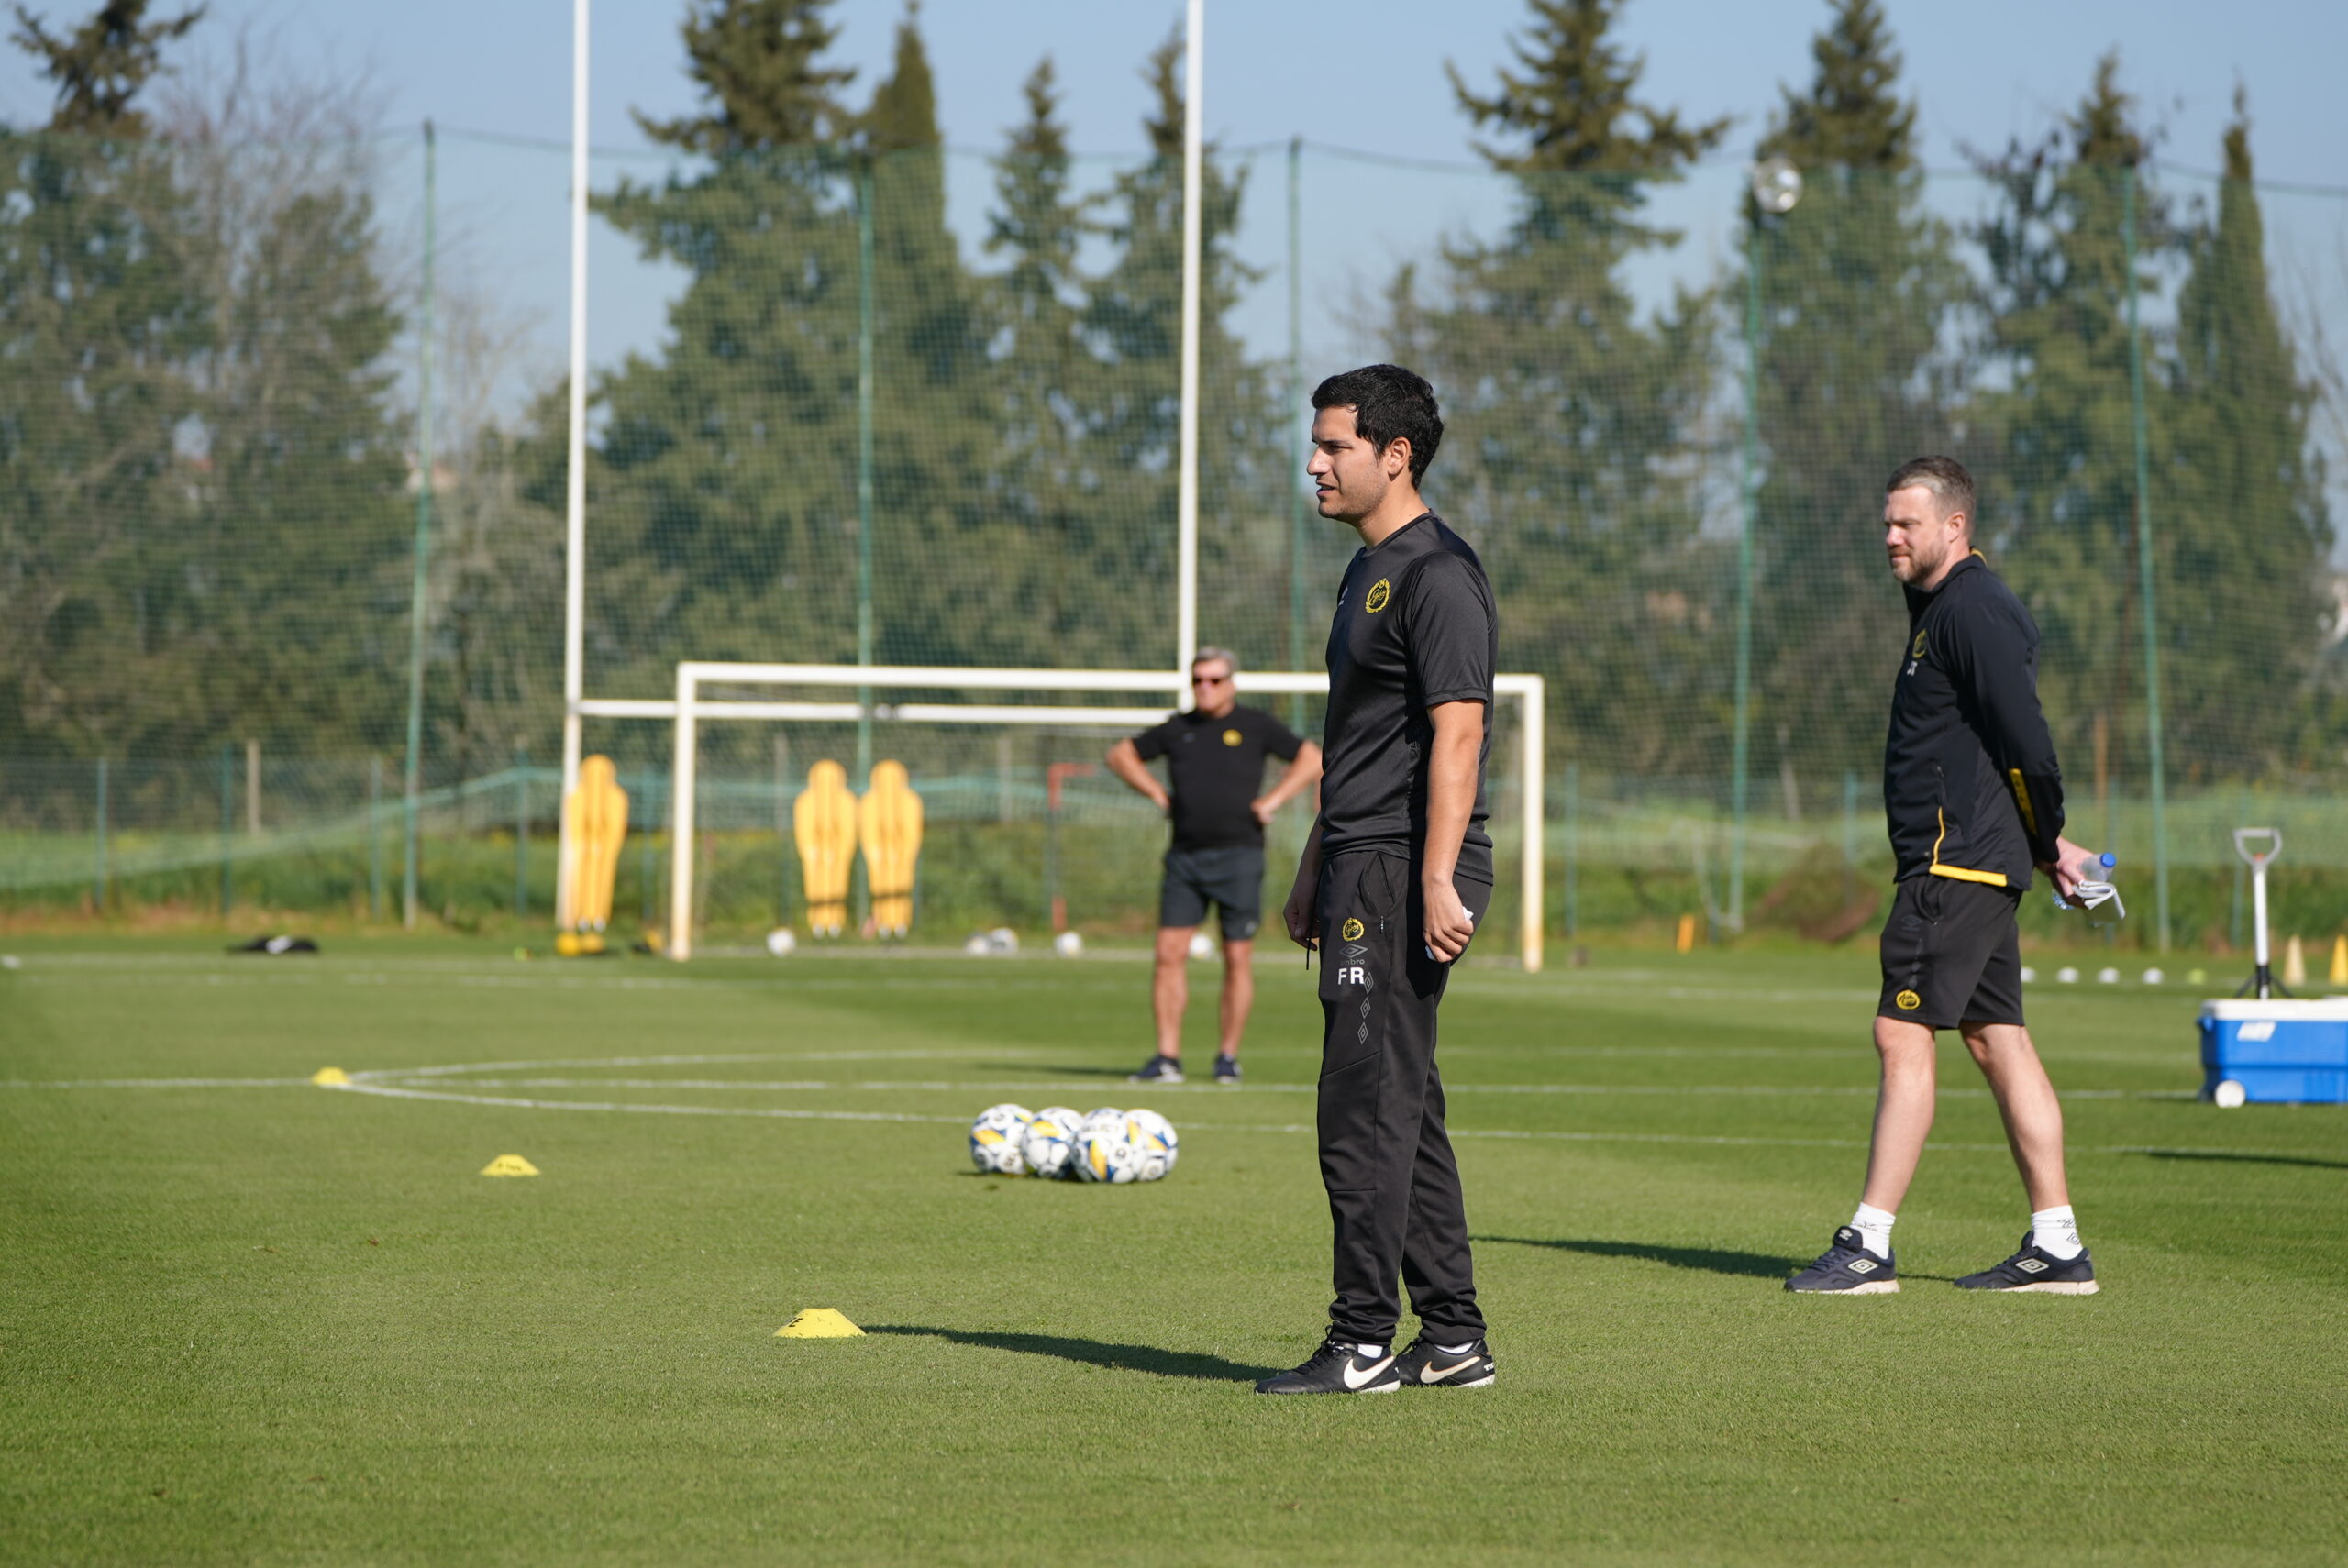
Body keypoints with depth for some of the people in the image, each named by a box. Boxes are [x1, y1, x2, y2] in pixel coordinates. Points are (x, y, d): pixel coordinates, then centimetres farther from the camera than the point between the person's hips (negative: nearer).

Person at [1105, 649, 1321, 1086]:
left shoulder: (1255, 726, 4)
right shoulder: (1178, 729, 11)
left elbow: (1312, 760, 4)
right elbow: (1121, 755, 22)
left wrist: (1272, 800, -4)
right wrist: (1157, 792, 9)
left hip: (1238, 856, -3)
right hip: (1185, 855, 3)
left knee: (1238, 959, -1)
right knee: (1170, 954, -5)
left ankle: (1228, 1057, 9)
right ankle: (1167, 1058, -2)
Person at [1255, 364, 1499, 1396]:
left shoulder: (1438, 575, -12)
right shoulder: (1369, 572, 19)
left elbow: (1456, 735, -20)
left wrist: (1436, 882, -25)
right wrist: (1315, 872, 25)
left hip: (1408, 875, -10)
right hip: (1362, 870, 10)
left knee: (1365, 1107, -9)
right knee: (1400, 1109, 11)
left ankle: (1363, 1345, -5)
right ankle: (1452, 1338, 16)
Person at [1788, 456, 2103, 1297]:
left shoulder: (1973, 610, -14)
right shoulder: (1941, 607, 19)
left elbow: (2026, 741, -19)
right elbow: (2013, 749, 23)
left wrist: (2044, 843, -8)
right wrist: (2047, 847, 17)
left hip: (1957, 864, -10)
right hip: (1965, 870, 10)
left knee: (1902, 1034, -10)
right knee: (1998, 1042, 9)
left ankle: (1869, 1246, -9)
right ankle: (2056, 1246, 10)